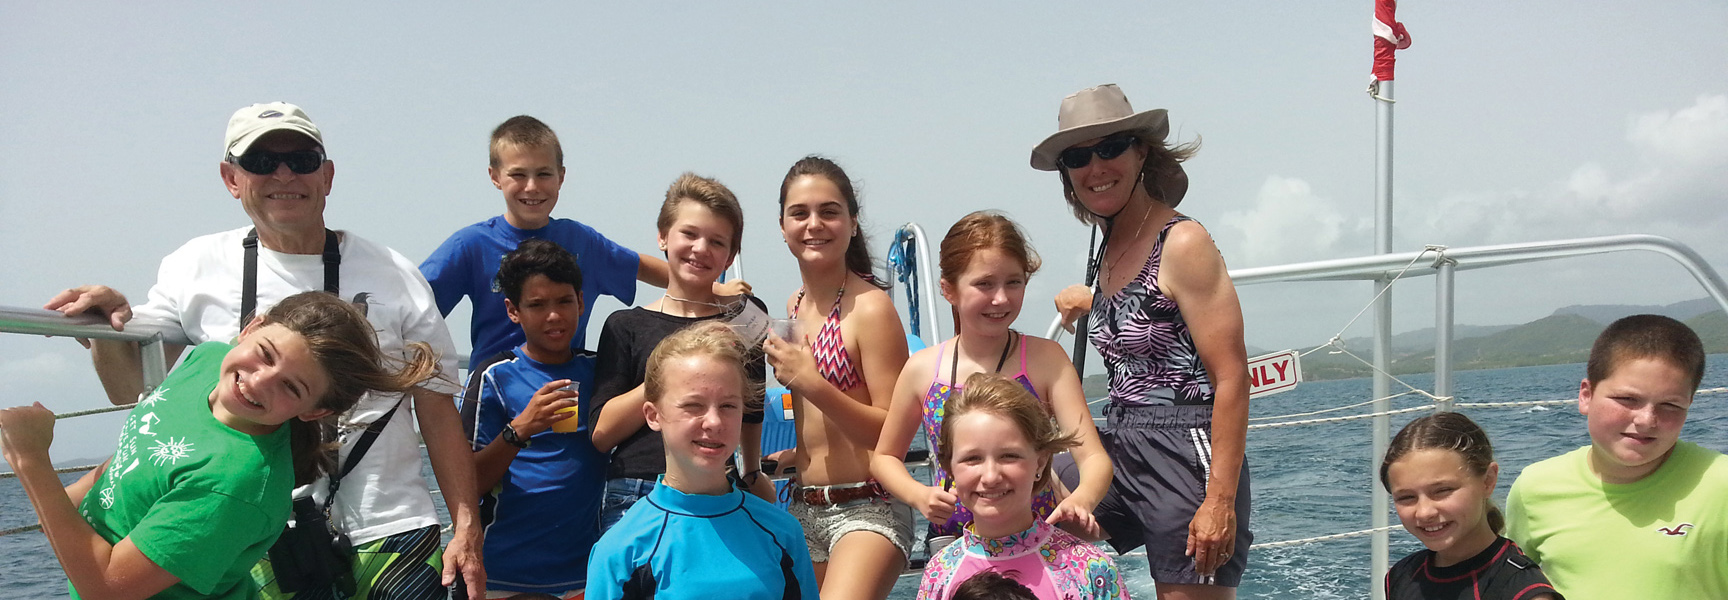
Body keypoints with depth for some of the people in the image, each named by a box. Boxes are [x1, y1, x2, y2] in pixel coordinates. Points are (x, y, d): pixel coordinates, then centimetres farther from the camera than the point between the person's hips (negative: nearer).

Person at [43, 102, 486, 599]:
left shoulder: (393, 275, 3)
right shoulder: (197, 267, 5)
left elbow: (438, 410, 4)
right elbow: (134, 389, 6)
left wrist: (466, 526, -2)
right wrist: (108, 328, -15)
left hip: (389, 533, 0)